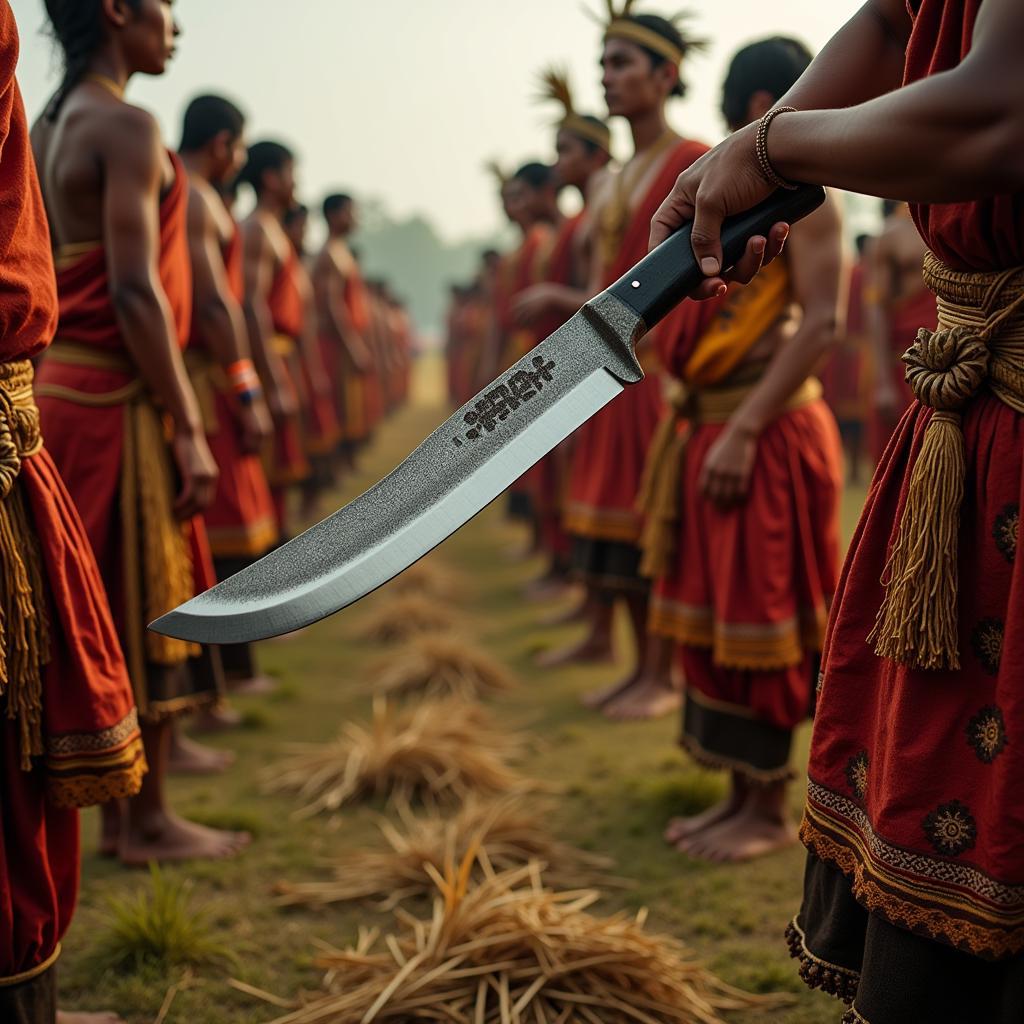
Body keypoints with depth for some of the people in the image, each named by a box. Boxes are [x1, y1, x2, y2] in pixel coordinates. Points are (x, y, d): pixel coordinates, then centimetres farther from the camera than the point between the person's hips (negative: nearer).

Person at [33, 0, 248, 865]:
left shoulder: (49, 128, 15)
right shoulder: (126, 126, -13)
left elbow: (47, 279, 15)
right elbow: (134, 290, -20)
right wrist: (189, 429, -19)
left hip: (58, 388, 9)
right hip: (118, 399, -9)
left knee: (95, 613, 13)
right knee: (146, 609, 1)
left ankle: (120, 813, 23)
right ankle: (147, 822, 12)